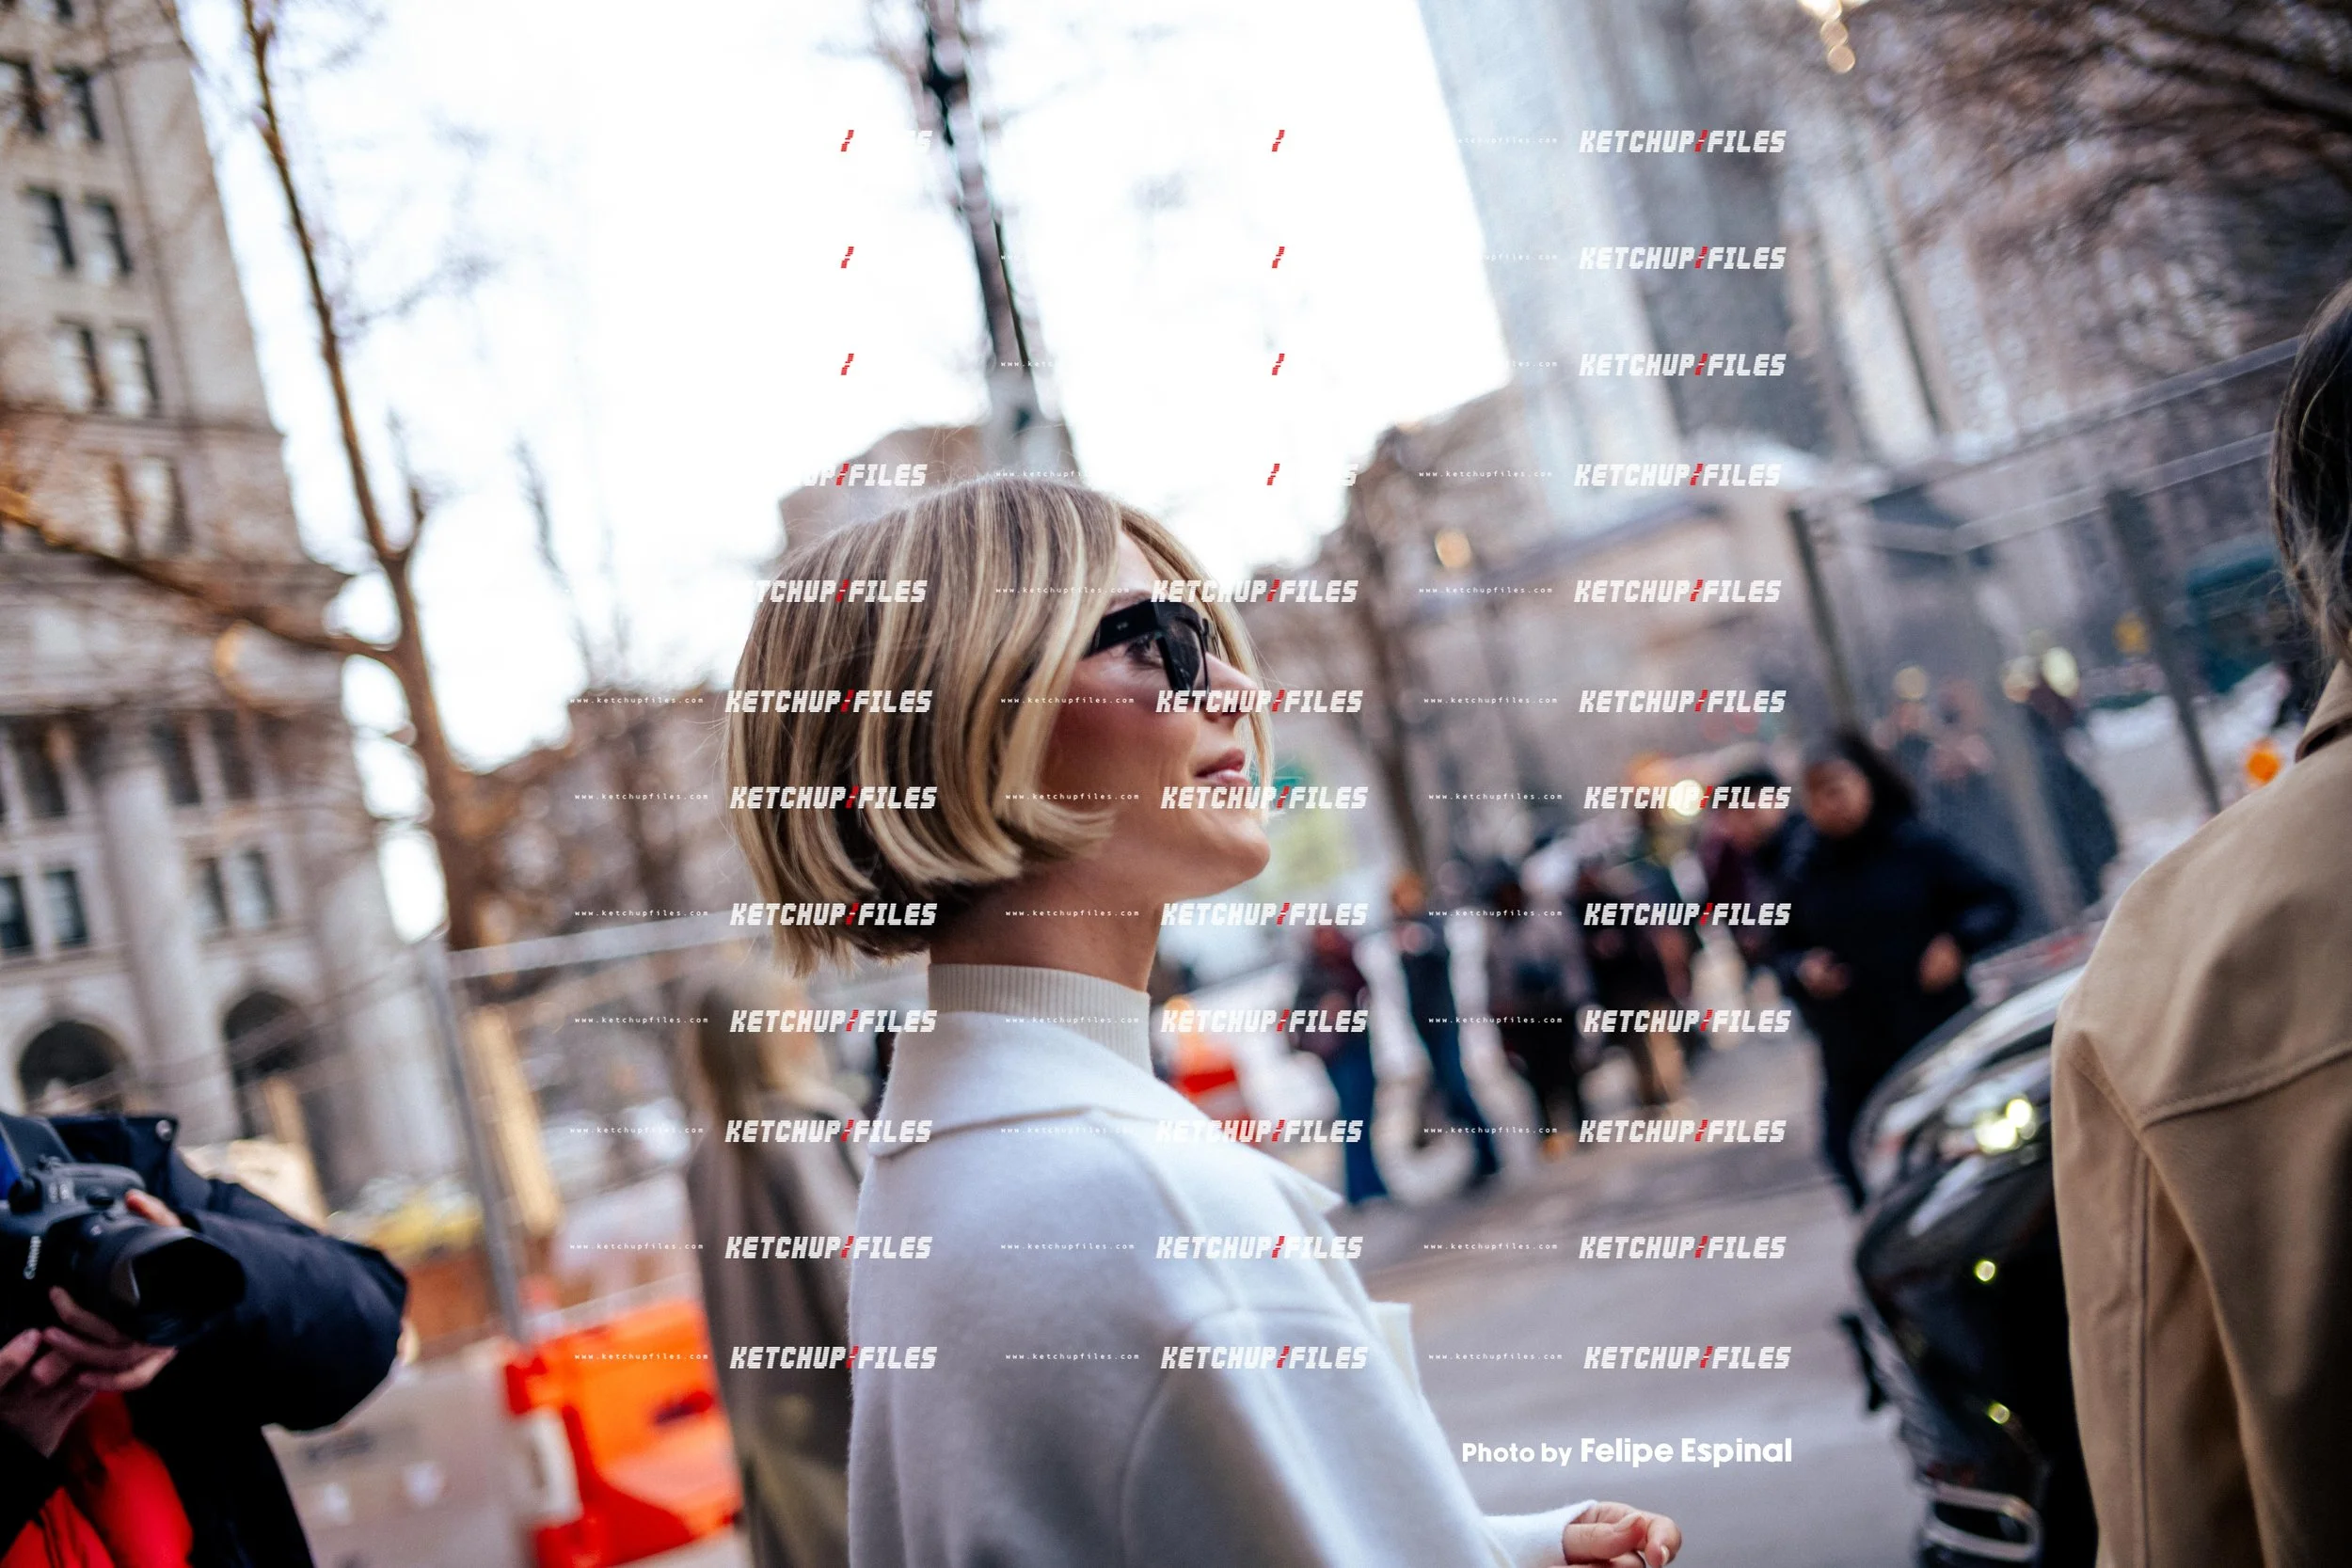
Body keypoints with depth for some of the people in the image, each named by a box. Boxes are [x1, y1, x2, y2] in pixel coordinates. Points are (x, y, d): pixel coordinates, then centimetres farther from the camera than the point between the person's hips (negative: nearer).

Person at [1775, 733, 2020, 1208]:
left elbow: (1998, 902, 2)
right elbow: (1784, 953, 14)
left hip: (1939, 1048, -2)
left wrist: (1958, 941, -16)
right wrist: (1802, 970, -8)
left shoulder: (1918, 847, -2)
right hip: (1853, 1074, 2)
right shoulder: (1805, 874, 5)